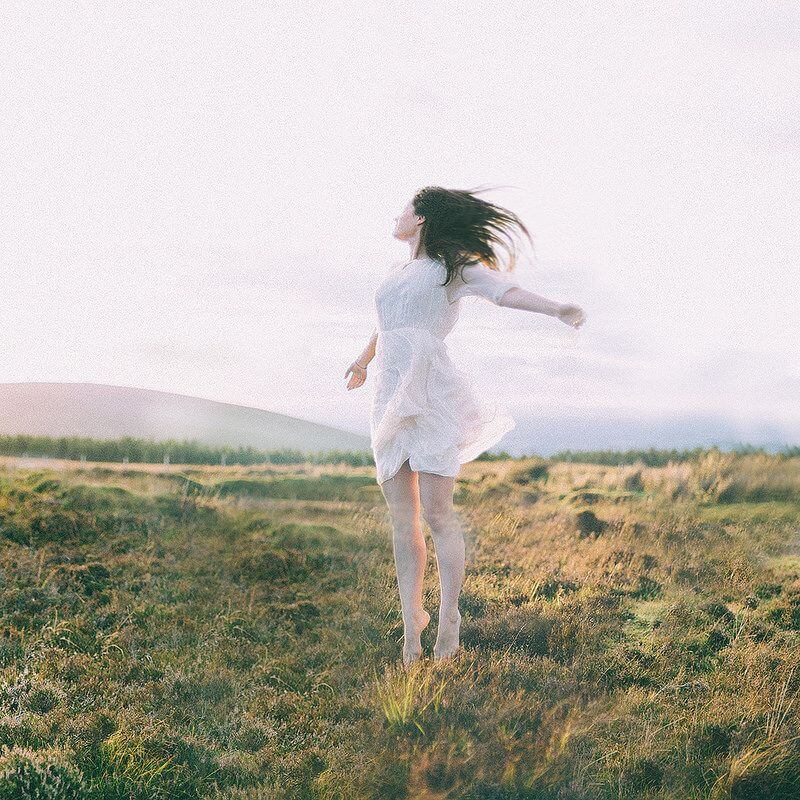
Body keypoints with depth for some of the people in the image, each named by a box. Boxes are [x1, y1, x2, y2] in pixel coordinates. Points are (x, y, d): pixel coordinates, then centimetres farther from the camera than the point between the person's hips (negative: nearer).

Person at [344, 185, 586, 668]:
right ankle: (411, 621, 9)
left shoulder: (452, 267, 1)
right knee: (403, 519, 3)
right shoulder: (398, 274, 21)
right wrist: (362, 362, 58)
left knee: (437, 514, -9)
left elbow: (504, 289, -17)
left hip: (432, 397, -6)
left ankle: (449, 622, 1)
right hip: (392, 401, 6)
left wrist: (557, 309, -35)